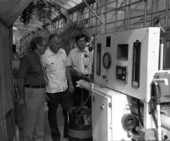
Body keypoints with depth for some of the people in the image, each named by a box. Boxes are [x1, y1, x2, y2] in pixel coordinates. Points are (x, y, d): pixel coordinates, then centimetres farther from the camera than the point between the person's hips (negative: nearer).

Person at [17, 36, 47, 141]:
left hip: (41, 92, 7)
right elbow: (20, 79, -11)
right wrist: (21, 97, -10)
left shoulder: (40, 57, 9)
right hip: (32, 92, -7)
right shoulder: (27, 58, -13)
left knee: (40, 119, 15)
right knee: (30, 119, 5)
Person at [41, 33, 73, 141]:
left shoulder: (63, 52, 2)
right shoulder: (44, 55, -14)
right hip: (52, 90, -4)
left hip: (64, 88, 5)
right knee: (52, 113, 12)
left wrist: (70, 83, 10)